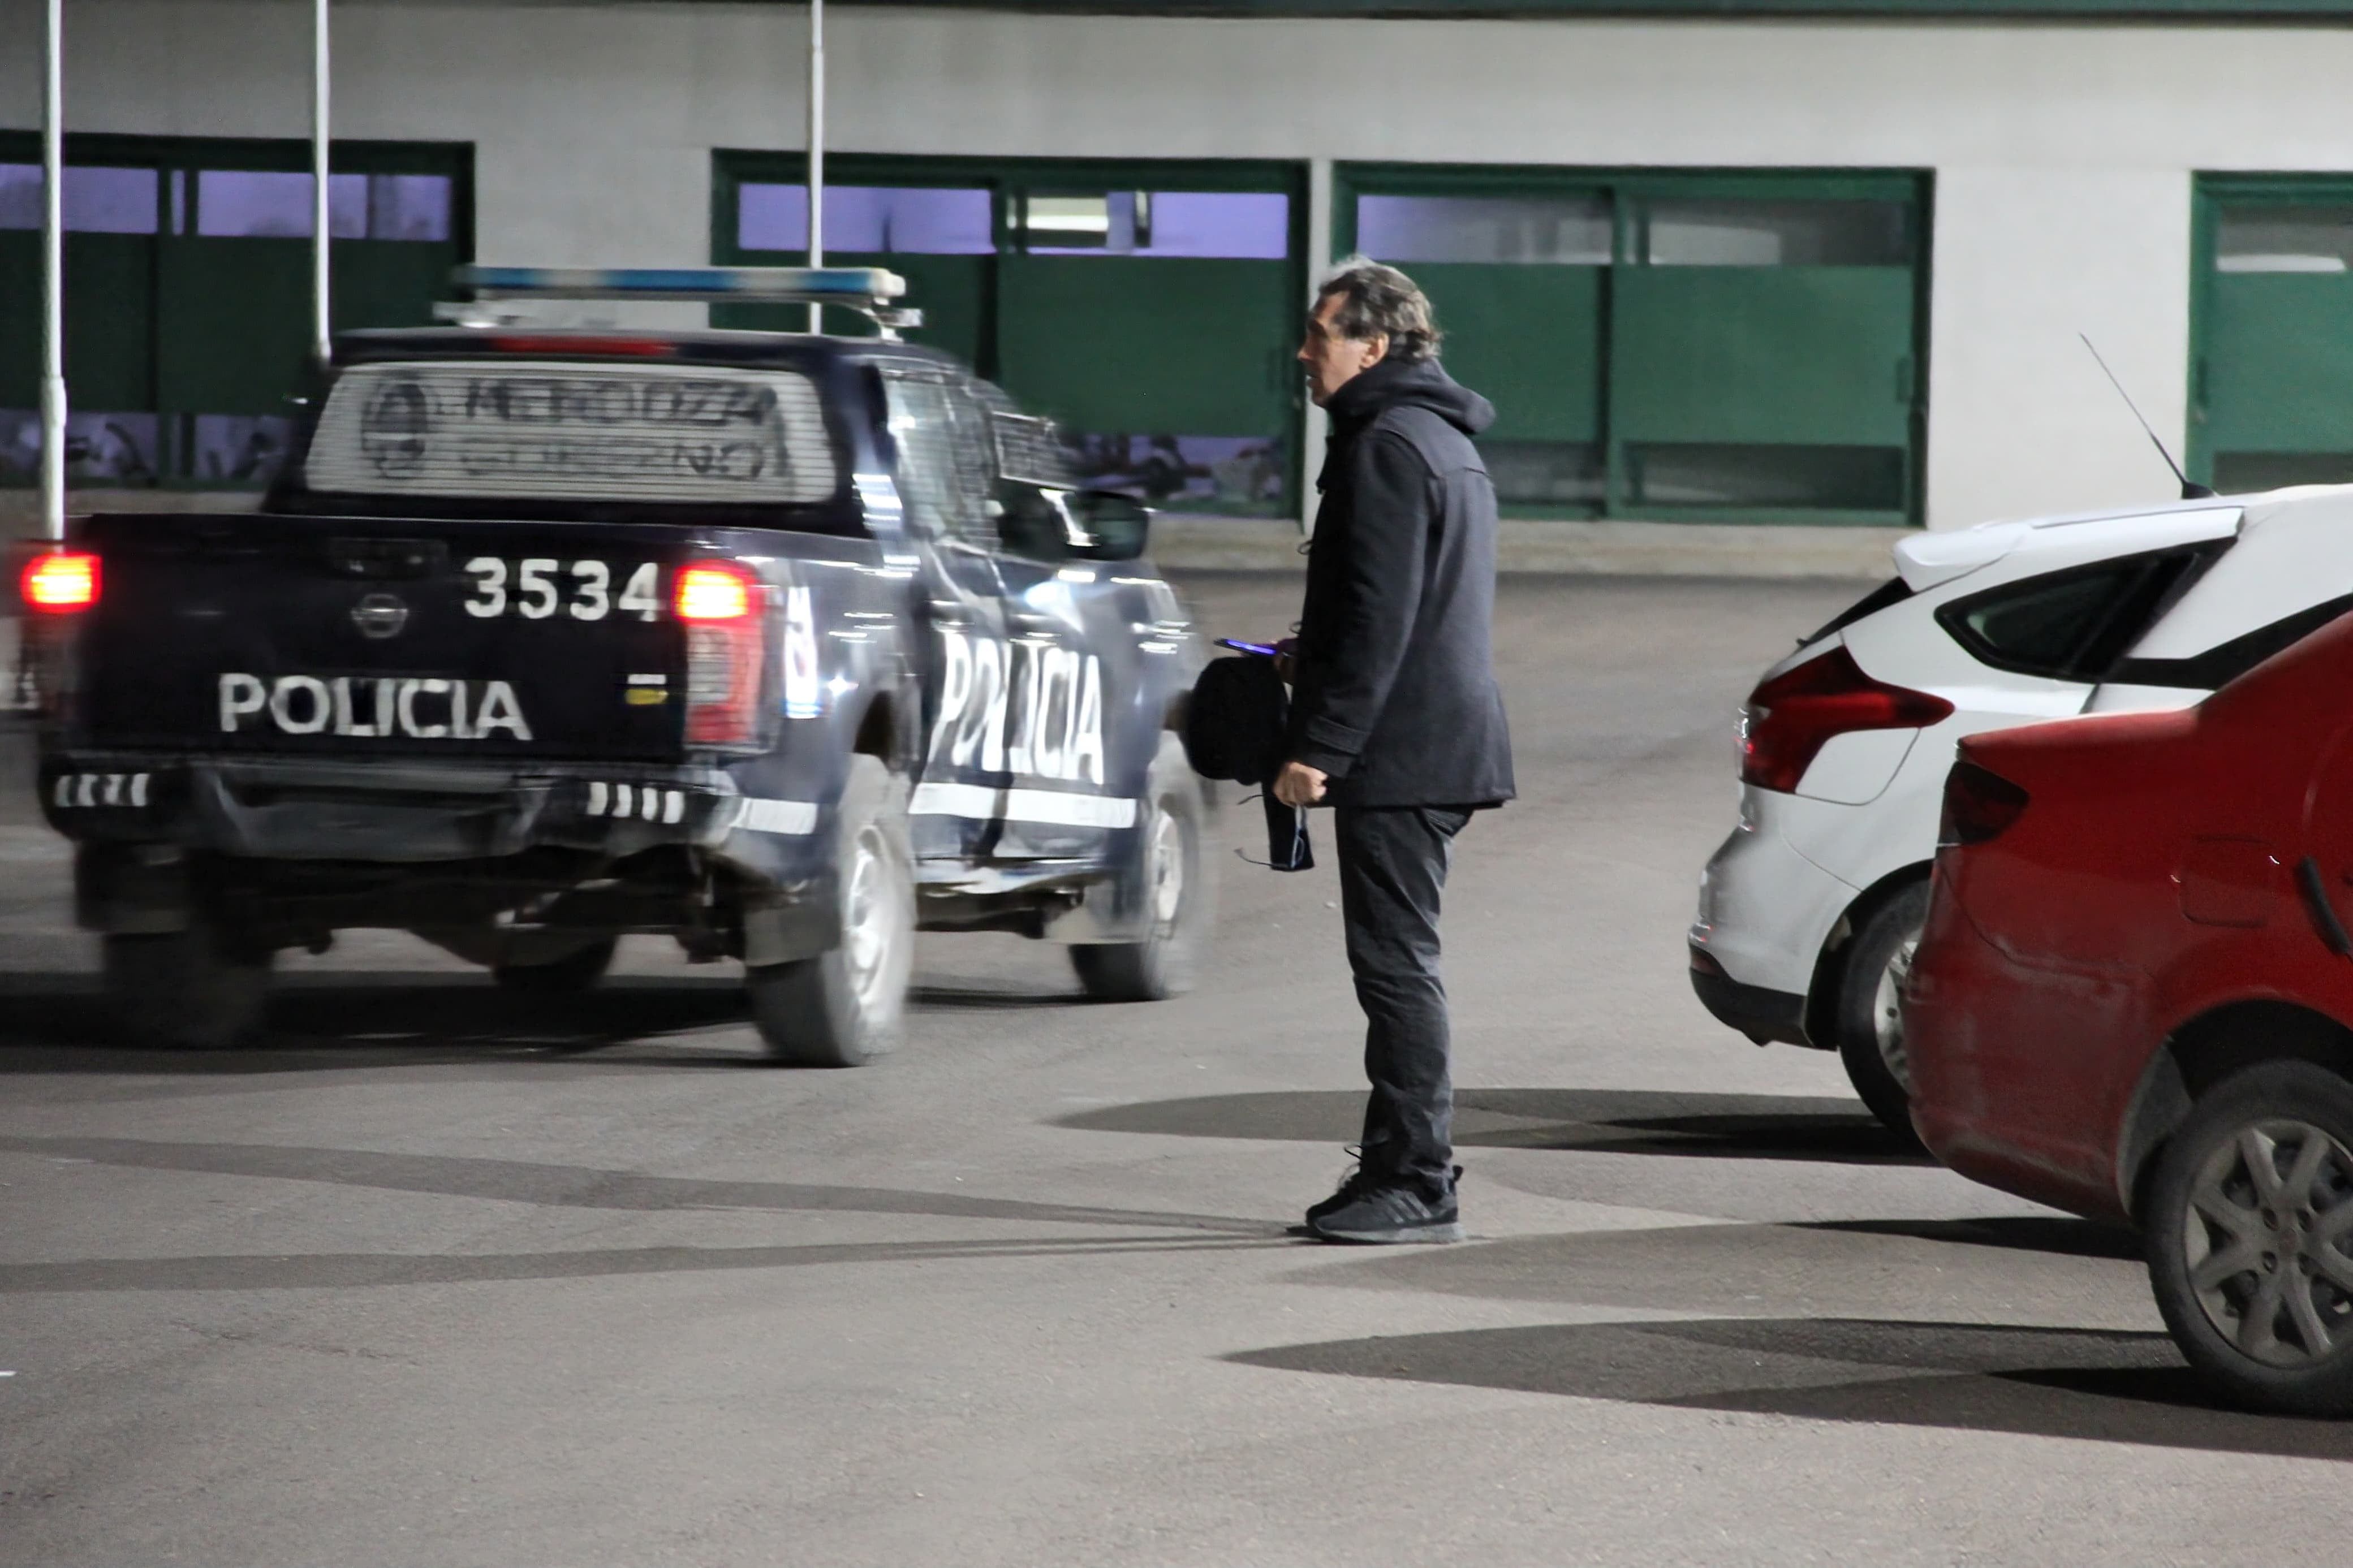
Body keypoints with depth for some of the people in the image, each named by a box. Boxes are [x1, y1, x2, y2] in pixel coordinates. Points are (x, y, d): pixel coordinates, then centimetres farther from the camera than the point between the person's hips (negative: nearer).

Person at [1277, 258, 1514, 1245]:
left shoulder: (1387, 448, -15)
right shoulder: (1444, 440, 18)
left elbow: (1379, 617, -21)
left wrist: (1322, 745, -21)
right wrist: (1311, 658, 27)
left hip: (1400, 749, -11)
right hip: (1441, 740, 11)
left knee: (1396, 962, -8)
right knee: (1398, 961, 14)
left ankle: (1417, 1184, -7)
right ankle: (1401, 1165, 18)